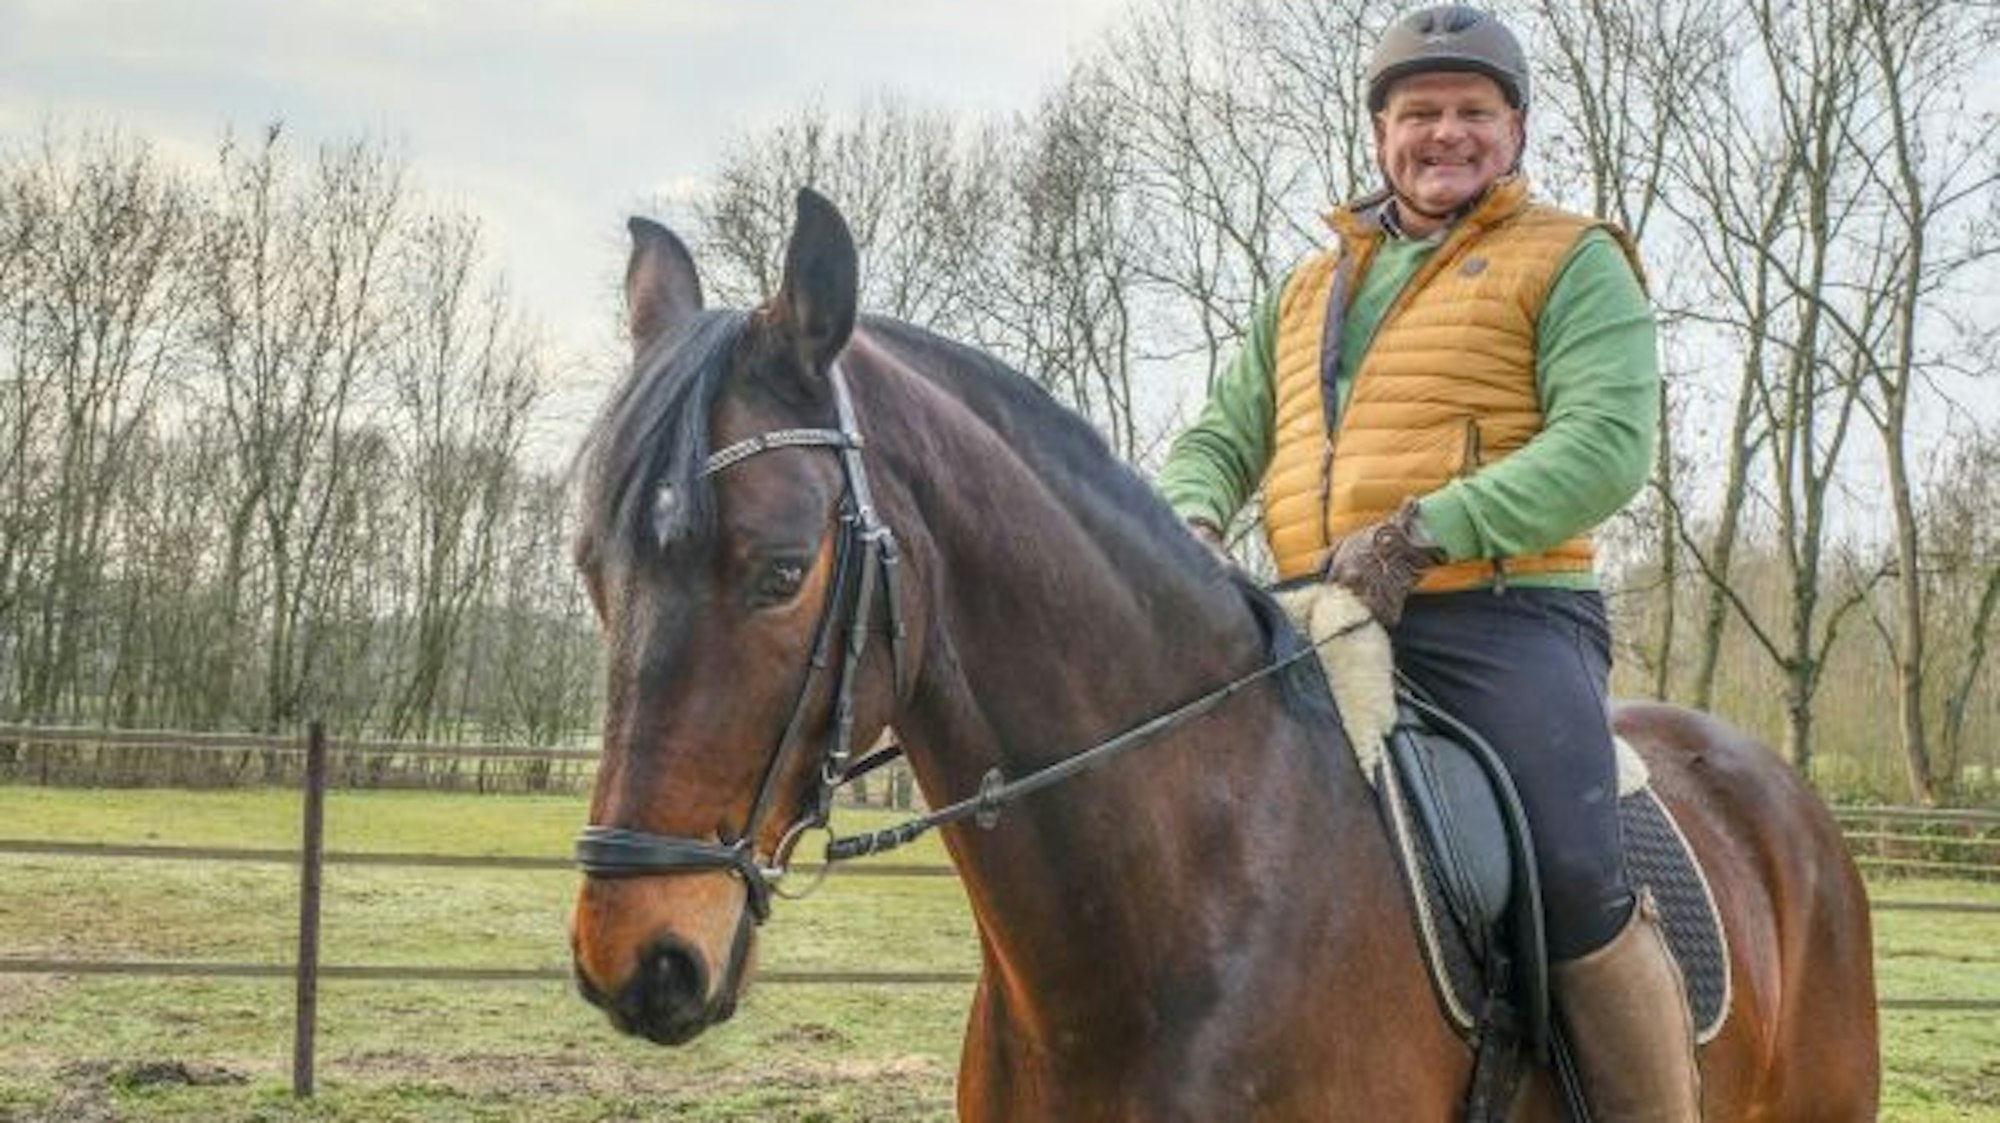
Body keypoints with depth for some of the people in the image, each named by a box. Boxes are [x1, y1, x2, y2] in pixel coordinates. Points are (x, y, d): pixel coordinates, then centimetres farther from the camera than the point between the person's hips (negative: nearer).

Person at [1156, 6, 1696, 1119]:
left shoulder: (1571, 262, 5)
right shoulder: (1308, 287, 23)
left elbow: (1608, 443, -10)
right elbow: (1223, 437, 23)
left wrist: (1424, 533, -21)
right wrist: (1193, 520, -3)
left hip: (1504, 619, -5)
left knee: (1575, 877, -25)